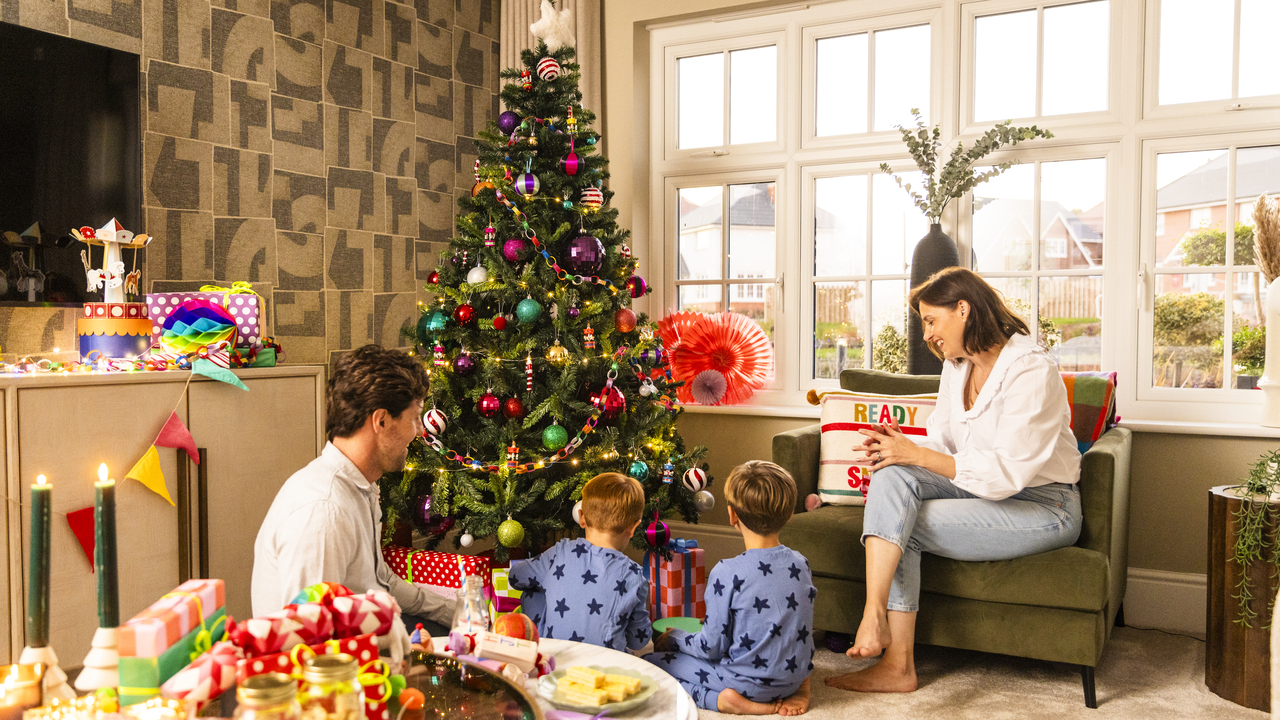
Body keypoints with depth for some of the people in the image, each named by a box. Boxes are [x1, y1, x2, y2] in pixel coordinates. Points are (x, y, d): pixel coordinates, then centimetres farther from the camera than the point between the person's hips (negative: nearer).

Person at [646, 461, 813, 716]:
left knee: (650, 663, 3)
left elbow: (711, 647, -15)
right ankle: (799, 687, 14)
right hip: (795, 674, 6)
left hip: (749, 682, -6)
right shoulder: (801, 564, -2)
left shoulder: (728, 573, -21)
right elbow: (800, 626, 10)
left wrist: (675, 637, 5)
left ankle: (722, 698, -11)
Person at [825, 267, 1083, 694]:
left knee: (906, 525, -23)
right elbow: (941, 443, 10)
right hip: (982, 488, 8)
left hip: (1043, 506, -8)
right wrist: (903, 448, -13)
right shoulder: (957, 366, 8)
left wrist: (917, 454, -23)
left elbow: (1007, 474, -25)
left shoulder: (1031, 370, -19)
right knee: (892, 474, -21)